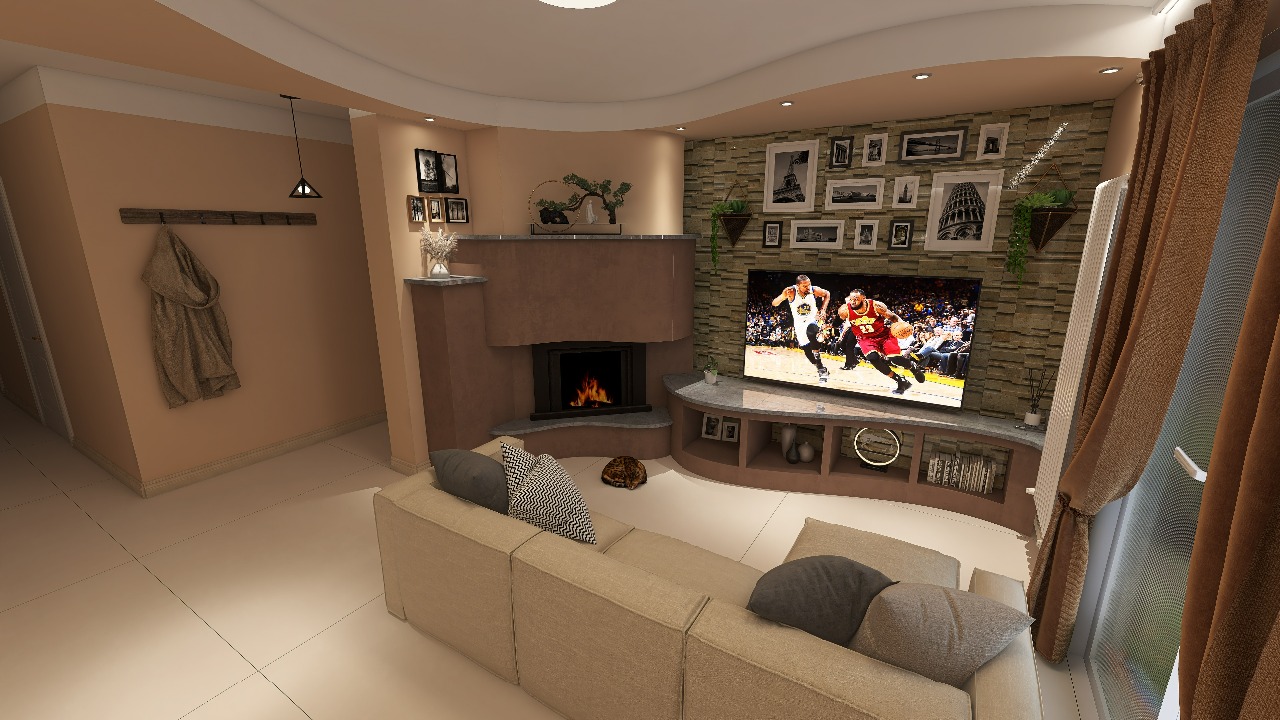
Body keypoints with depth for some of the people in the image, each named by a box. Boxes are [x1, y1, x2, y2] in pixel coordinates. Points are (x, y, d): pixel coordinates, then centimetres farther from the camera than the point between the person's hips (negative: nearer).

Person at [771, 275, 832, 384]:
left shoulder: (814, 290, -20)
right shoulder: (791, 291, -22)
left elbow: (827, 294, 3)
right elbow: (774, 303, -23)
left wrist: (823, 309, -8)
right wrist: (784, 296, -42)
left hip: (812, 319, -2)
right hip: (799, 322, 2)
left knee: (810, 332, -36)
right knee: (806, 349, 5)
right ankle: (822, 369, 29)